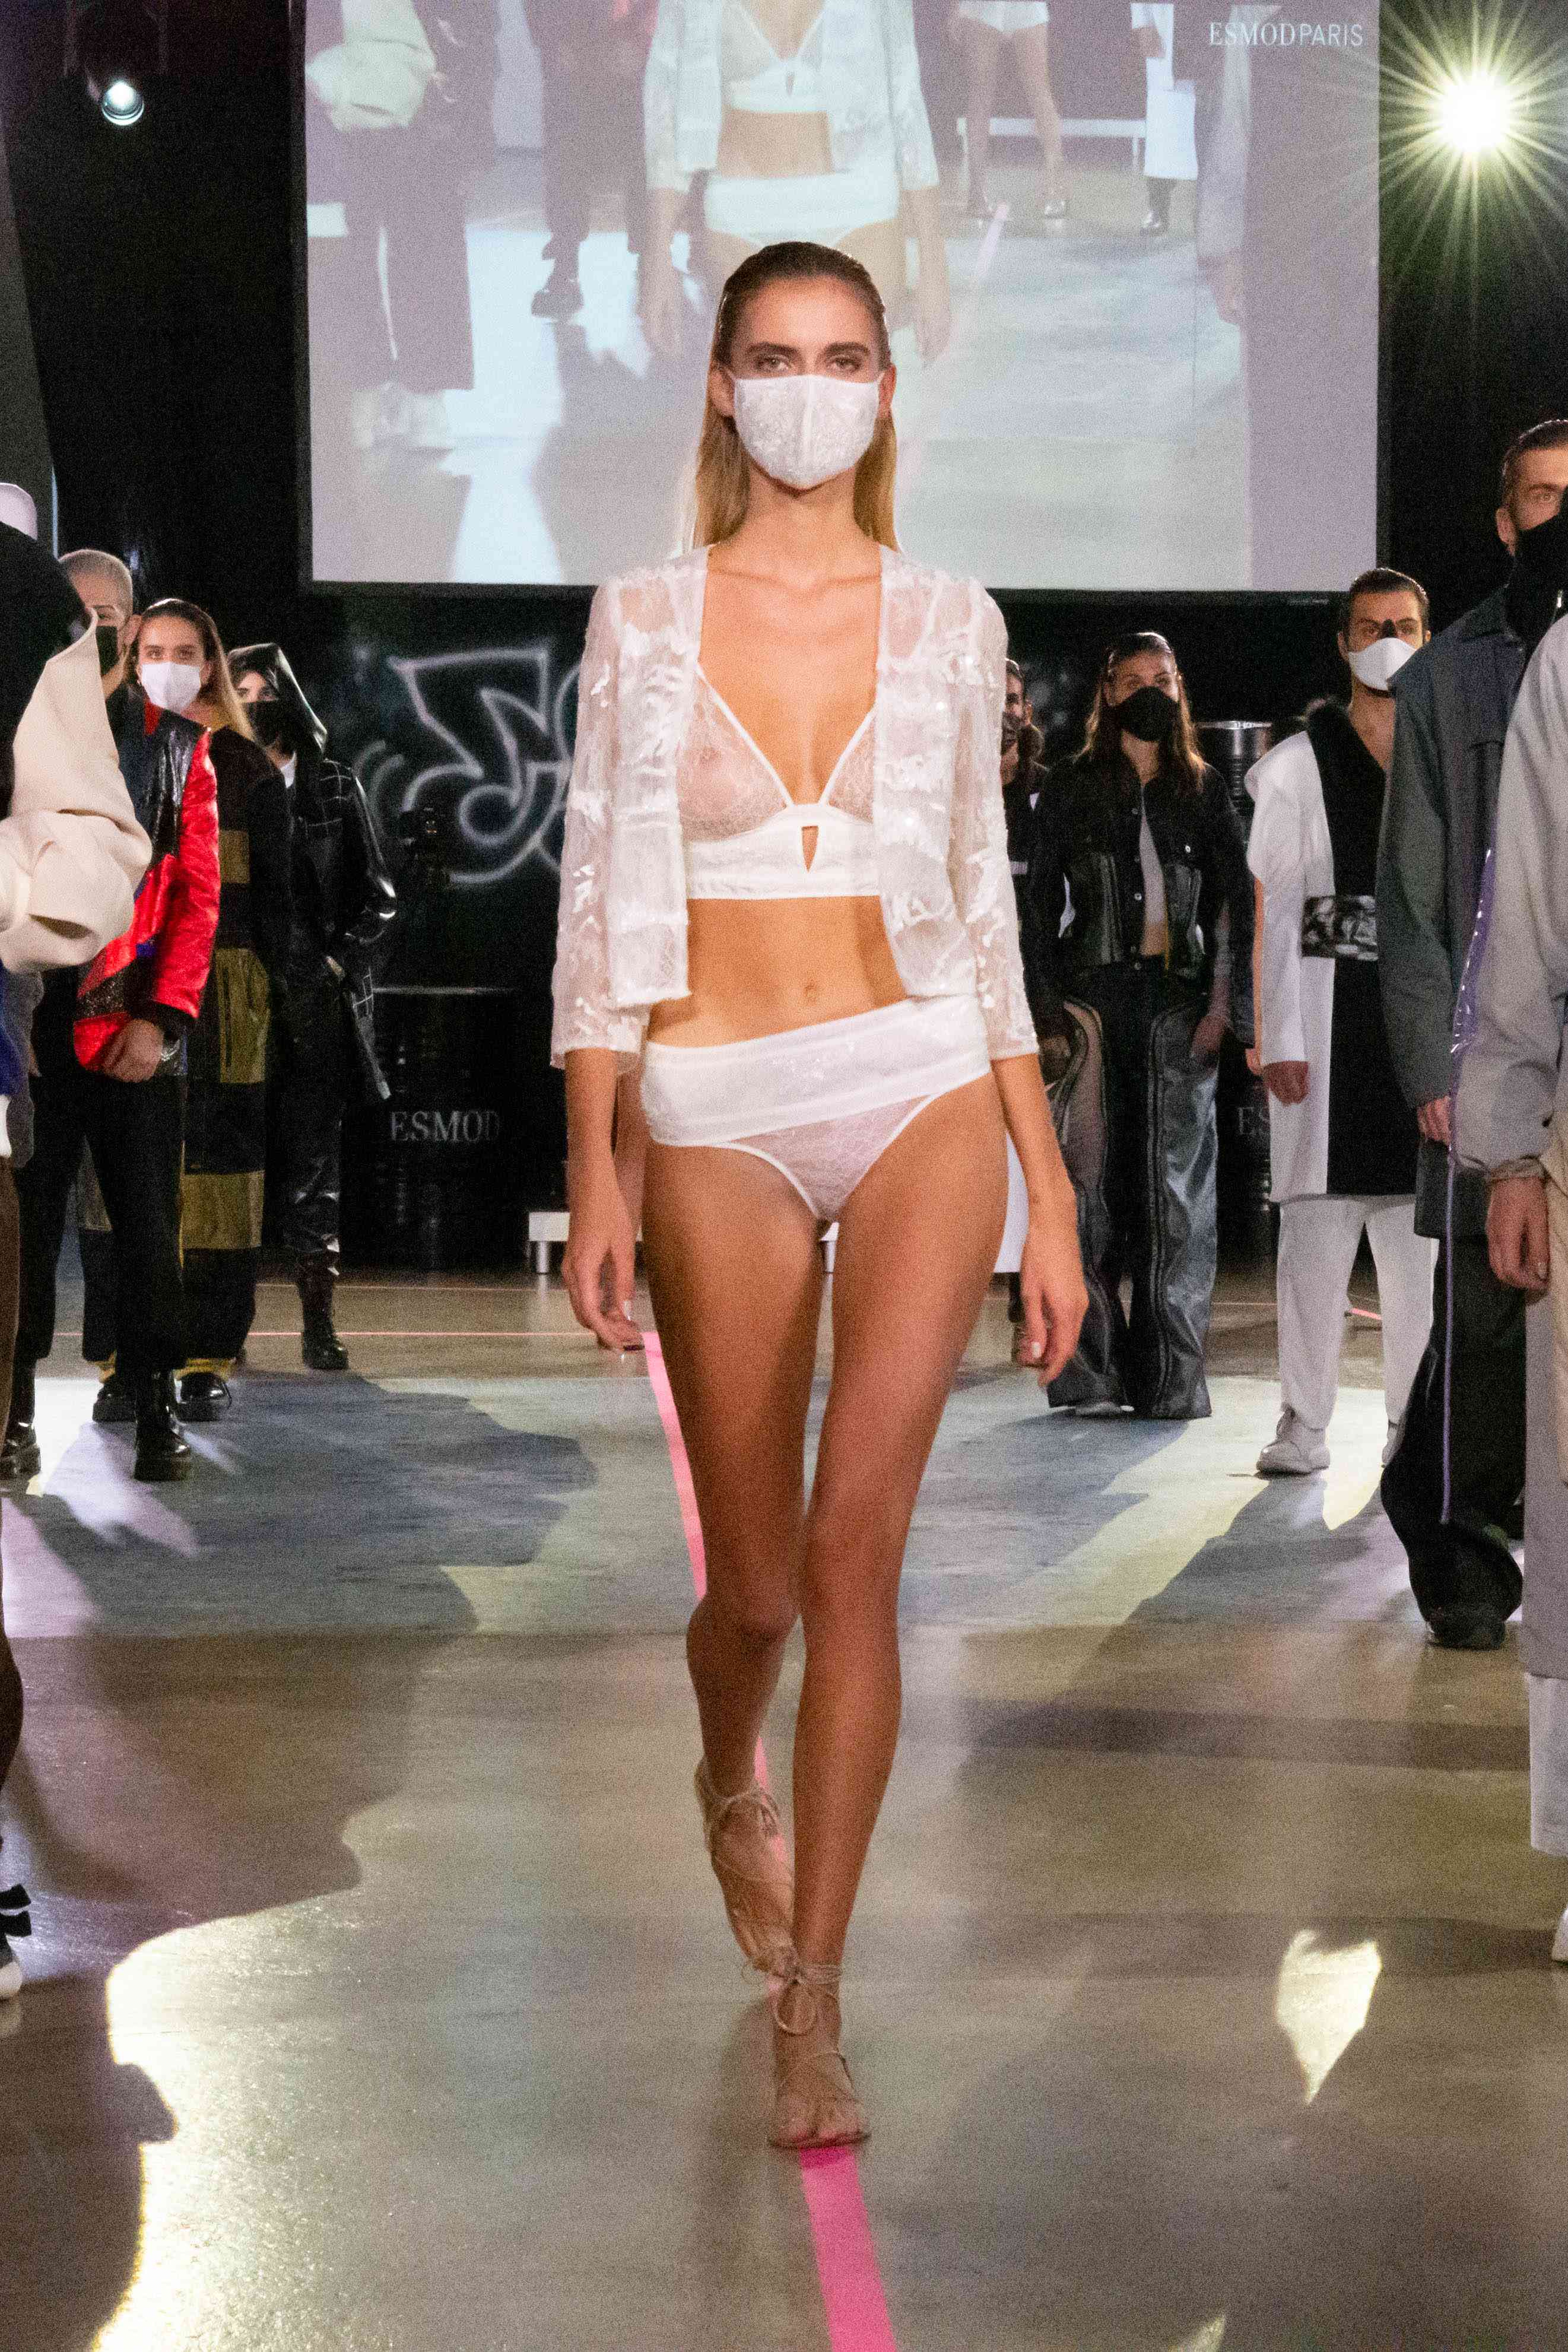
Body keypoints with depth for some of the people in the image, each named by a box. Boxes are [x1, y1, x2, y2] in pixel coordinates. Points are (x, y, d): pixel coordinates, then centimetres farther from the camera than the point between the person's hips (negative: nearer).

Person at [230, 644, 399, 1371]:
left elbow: (377, 896, 12)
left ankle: (318, 1323, 1)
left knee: (314, 1154, -1)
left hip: (317, 993, 0)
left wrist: (341, 963, -1)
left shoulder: (336, 788, 12)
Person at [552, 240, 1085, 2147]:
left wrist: (1050, 1196, 6)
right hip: (721, 1120, 0)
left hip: (924, 1088, 0)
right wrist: (595, 1176, -4)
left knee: (853, 1540, -14)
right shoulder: (642, 620, 4)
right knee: (756, 1583, 7)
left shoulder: (947, 623, 7)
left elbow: (982, 906, 9)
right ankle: (729, 1782, 44)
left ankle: (810, 1998, -5)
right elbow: (595, 908, 3)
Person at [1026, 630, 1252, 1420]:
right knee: (1091, 1180, -4)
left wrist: (1223, 1003, -1)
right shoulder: (1071, 787, 8)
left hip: (1179, 995, 1)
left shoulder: (1202, 789, 12)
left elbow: (1235, 902, 10)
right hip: (1094, 991, -1)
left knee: (1177, 1182, -2)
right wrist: (1050, 1006, -5)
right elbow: (1042, 900, 4)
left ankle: (1170, 1375, 1)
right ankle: (1089, 1373, 0)